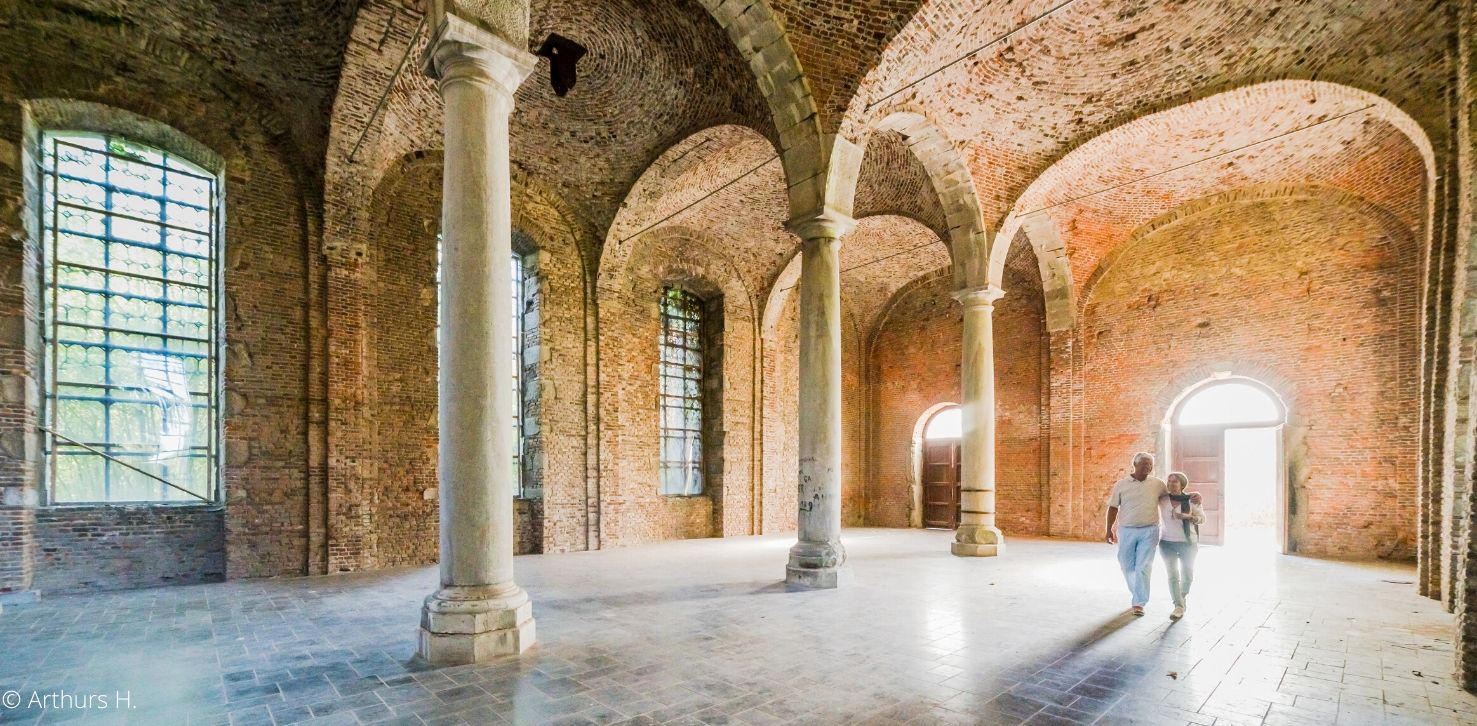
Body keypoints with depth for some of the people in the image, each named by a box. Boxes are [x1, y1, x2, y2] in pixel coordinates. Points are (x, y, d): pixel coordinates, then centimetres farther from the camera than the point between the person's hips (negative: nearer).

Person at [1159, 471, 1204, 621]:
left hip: (1188, 543, 0)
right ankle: (1179, 607, -5)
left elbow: (1202, 518, -2)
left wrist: (1186, 516, -20)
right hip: (1167, 543, 0)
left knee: (1187, 576, 7)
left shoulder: (1191, 500, -5)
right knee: (1173, 575, -7)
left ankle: (1183, 596, 36)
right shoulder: (1162, 500, -2)